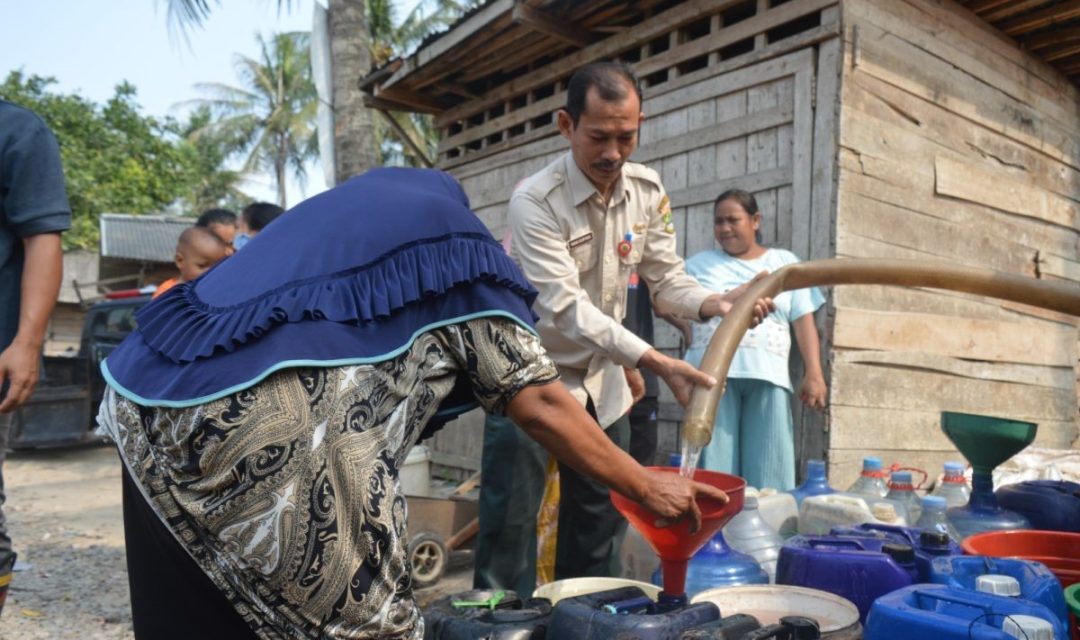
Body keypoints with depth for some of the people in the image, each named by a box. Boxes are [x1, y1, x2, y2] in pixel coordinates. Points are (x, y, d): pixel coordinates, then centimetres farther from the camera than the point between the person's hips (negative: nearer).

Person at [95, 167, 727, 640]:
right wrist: (648, 487, 14)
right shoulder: (455, 241, 9)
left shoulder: (345, 208, 31)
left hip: (148, 397, 9)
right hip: (263, 427, -9)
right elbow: (541, 405, 5)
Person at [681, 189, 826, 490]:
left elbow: (804, 321, 11)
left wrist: (814, 374, 2)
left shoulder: (785, 262, 18)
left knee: (769, 475, -2)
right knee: (715, 471, -3)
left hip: (768, 376, 1)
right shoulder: (699, 264, 18)